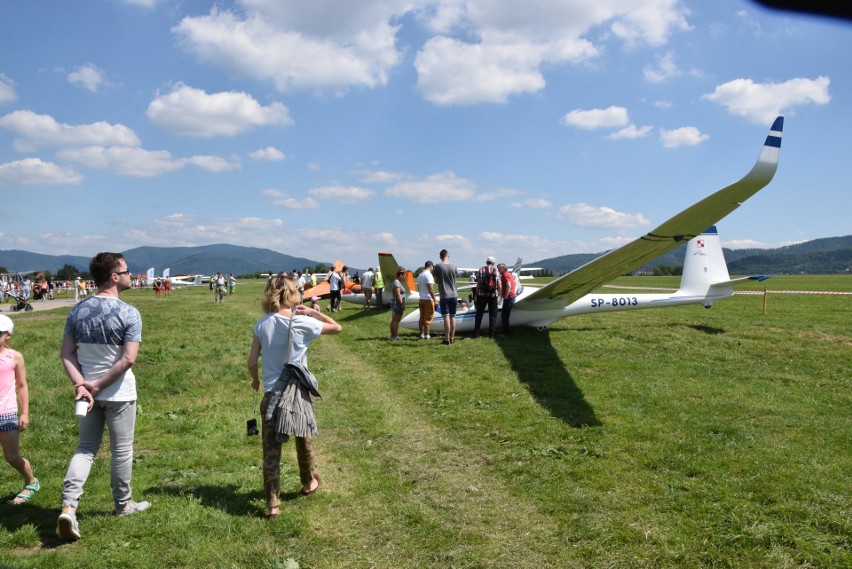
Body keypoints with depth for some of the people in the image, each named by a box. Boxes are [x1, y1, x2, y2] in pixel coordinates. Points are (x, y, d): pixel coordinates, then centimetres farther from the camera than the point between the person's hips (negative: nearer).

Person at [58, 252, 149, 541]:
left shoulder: (77, 311, 1)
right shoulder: (128, 313, -16)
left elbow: (66, 353, -2)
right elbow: (128, 359, -22)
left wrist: (80, 384, -8)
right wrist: (98, 385, -14)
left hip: (87, 392, 5)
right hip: (119, 394, -5)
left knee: (86, 448, 17)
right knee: (121, 450, 12)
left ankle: (68, 507, 3)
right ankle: (123, 504, 28)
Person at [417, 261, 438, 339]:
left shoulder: (419, 275, 13)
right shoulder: (428, 275, -15)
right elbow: (431, 289, -20)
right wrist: (435, 300, -18)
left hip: (421, 299, 8)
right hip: (428, 299, -8)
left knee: (422, 318, 11)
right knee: (428, 318, -4)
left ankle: (421, 335, 13)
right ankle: (426, 336, -5)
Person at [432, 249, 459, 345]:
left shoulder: (438, 266, -8)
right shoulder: (454, 266, 1)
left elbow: (436, 280, -1)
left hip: (444, 295, -3)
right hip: (454, 294, 3)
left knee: (446, 317, -3)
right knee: (452, 316, 11)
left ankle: (447, 339, -4)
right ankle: (452, 338, 17)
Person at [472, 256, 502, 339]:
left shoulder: (481, 269, 2)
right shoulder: (496, 271, 4)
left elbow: (478, 284, -3)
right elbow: (498, 284, 1)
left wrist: (476, 295, 0)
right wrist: (500, 292, 17)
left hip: (482, 295, 0)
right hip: (493, 295, 0)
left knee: (479, 314, 8)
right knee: (492, 315, 9)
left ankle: (476, 333, 7)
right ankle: (491, 334, 6)